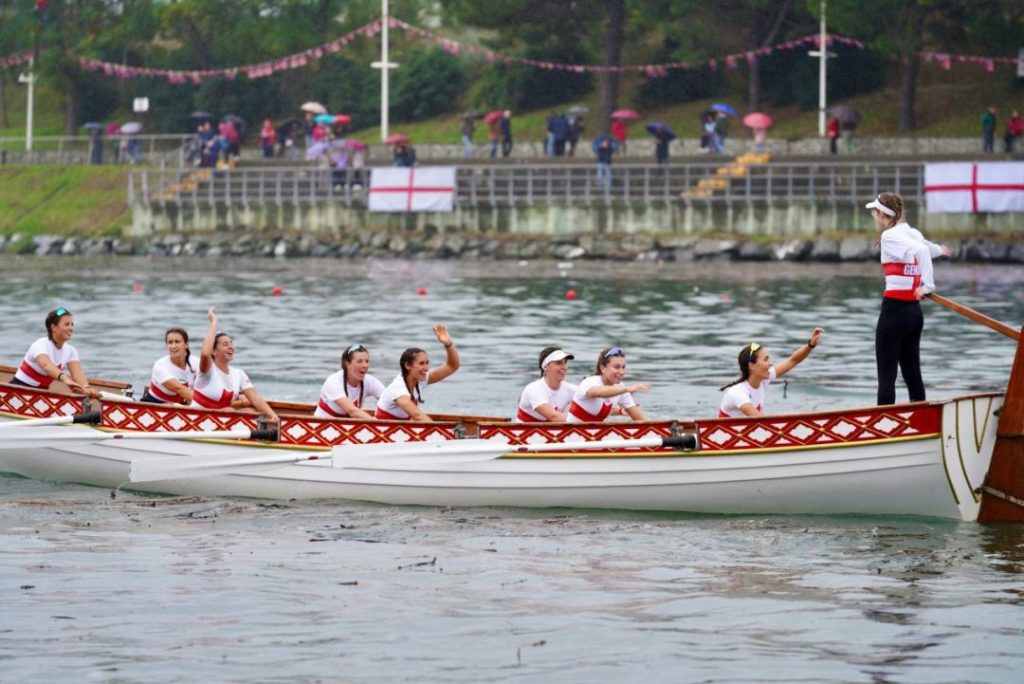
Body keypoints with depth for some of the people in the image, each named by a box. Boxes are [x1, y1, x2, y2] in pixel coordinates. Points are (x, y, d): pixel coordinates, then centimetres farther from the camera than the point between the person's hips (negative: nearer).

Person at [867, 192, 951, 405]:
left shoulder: (890, 237, -11)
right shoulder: (914, 234, 13)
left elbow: (920, 249, -28)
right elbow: (927, 248, 36)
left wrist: (928, 286, -25)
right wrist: (938, 249, 59)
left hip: (894, 309, -8)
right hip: (914, 310, 8)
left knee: (886, 375, -7)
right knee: (912, 373, 13)